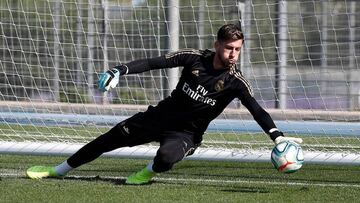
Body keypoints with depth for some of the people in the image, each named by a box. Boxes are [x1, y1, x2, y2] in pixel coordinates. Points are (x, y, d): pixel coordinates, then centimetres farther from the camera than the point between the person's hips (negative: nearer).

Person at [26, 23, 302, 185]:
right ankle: (59, 170, 16)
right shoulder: (195, 58, -9)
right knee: (111, 139, 0)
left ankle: (149, 173, 2)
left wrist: (278, 136, -39)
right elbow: (155, 63, -9)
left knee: (166, 156, -36)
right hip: (161, 116, 3)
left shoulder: (235, 82, -15)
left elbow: (257, 110, -23)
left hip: (186, 133, -3)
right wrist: (121, 70, -21)